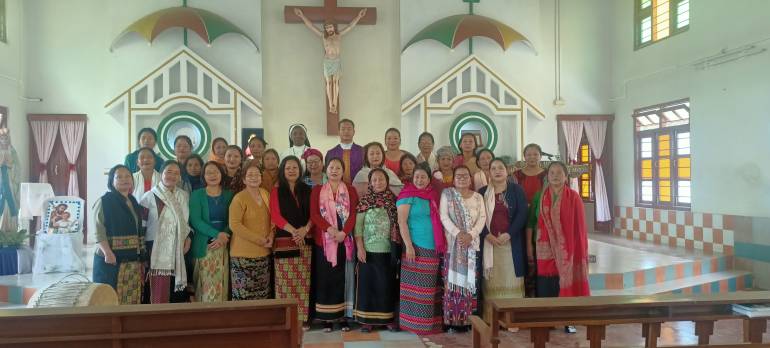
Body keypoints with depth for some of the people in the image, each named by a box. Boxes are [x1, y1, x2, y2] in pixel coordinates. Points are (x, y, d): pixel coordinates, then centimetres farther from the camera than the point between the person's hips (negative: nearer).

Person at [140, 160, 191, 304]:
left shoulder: (184, 196, 12)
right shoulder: (150, 196, -1)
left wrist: (187, 238, 6)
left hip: (178, 250, 4)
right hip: (157, 248, -4)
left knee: (177, 290, 3)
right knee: (159, 289, -8)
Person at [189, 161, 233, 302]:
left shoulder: (229, 195, 11)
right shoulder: (196, 195, 4)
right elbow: (195, 221, -7)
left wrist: (223, 236, -14)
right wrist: (217, 234, -19)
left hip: (223, 246, 2)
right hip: (204, 245, -2)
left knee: (221, 285, 2)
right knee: (207, 285, -6)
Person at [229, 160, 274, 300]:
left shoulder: (266, 194, 9)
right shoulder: (239, 198, -10)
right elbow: (234, 225, -17)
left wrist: (271, 235, -2)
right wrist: (259, 239, -16)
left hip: (264, 253, 6)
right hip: (244, 254, -6)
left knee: (262, 295, 11)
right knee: (244, 295, -3)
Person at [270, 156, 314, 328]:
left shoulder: (307, 190, 13)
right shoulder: (276, 191, 5)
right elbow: (275, 216, -5)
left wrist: (305, 229, -13)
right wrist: (293, 231, -18)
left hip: (305, 241, 2)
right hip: (284, 240, -2)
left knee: (303, 281, 2)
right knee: (285, 280, -5)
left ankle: (303, 318, 7)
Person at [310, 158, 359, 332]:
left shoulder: (350, 190, 8)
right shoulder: (317, 190, 8)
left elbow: (353, 214, -2)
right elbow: (314, 214, -3)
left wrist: (343, 232, -17)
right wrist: (329, 229, -18)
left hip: (345, 241, 0)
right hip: (323, 240, 0)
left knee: (343, 277, 3)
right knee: (325, 278, 2)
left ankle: (342, 315, 12)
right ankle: (327, 317, 9)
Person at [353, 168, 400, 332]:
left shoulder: (393, 200, 6)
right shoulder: (365, 201, 0)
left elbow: (399, 224, 7)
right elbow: (358, 226, -3)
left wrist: (399, 247, 2)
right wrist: (360, 248, -11)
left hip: (389, 251, 2)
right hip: (369, 250, -2)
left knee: (388, 283, 8)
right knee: (368, 283, 4)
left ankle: (388, 317, 19)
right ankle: (367, 319, 12)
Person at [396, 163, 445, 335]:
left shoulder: (433, 196, 13)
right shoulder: (408, 196, -5)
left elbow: (437, 221, 17)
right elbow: (402, 222, -11)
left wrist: (440, 245, 8)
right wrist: (408, 245, -17)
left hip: (433, 248, 6)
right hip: (416, 246, -6)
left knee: (429, 286, 11)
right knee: (416, 285, -2)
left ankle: (429, 321, 19)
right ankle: (415, 322, 6)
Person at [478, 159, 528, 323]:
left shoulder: (516, 190, 6)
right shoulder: (483, 192, 11)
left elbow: (522, 214, -3)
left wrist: (508, 234, -13)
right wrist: (487, 235, -12)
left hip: (512, 242, -1)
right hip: (489, 242, 1)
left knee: (511, 280, -3)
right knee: (491, 281, 0)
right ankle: (491, 319, 3)